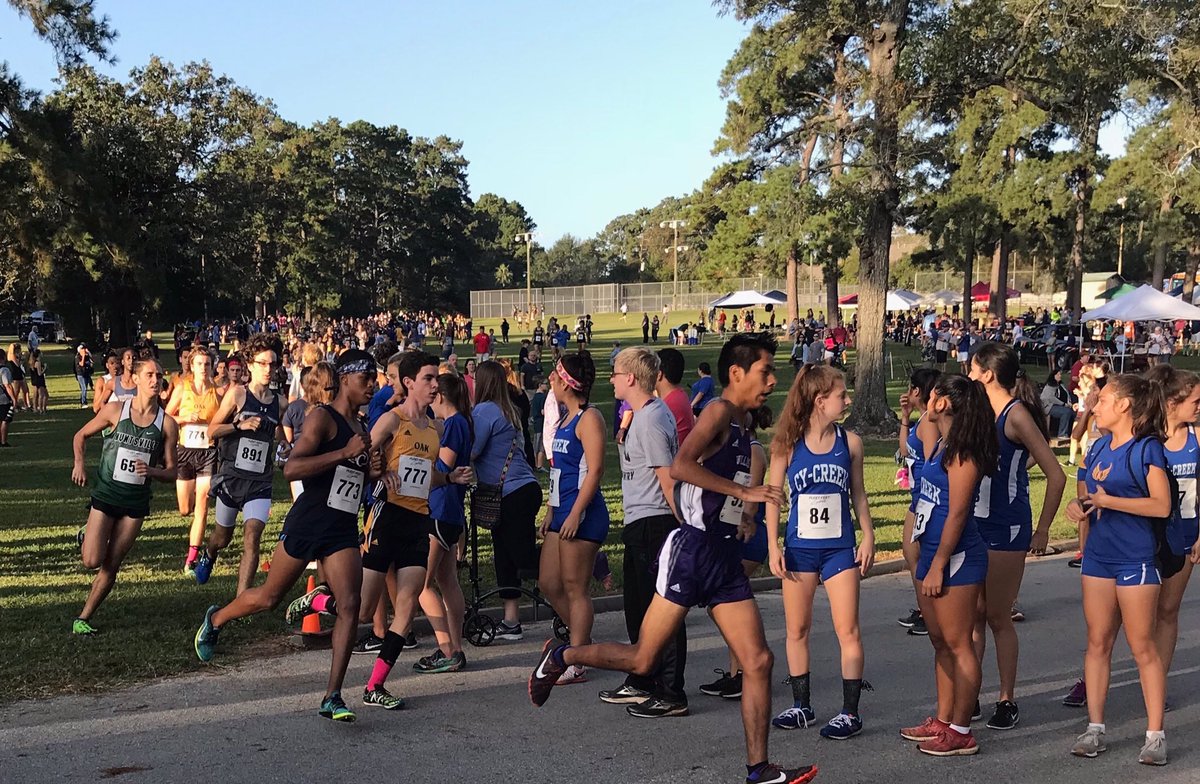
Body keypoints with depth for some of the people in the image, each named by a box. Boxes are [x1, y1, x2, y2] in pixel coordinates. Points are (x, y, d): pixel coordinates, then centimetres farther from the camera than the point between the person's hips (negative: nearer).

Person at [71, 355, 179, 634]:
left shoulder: (167, 423, -3)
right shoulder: (115, 410, -6)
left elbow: (171, 471, 1)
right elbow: (81, 435, 9)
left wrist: (151, 471, -19)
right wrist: (79, 463, -7)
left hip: (136, 502, 1)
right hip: (106, 495, -1)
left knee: (111, 566, 4)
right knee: (92, 561, -8)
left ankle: (84, 618, 18)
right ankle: (85, 539, 27)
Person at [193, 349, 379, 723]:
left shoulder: (361, 428, 15)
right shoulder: (322, 417, -10)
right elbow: (291, 469, -23)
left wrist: (371, 471, 7)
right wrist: (344, 452, -26)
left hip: (343, 530, 6)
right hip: (306, 523, -6)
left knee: (349, 606, -10)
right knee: (268, 598, 9)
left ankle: (332, 698, -6)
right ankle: (215, 619, 41)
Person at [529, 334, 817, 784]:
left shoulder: (740, 425, 16)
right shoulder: (719, 412, -10)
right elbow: (680, 466, -26)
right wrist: (744, 492, -23)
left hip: (725, 558, 8)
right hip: (692, 551, -8)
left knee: (758, 661, 1)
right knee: (642, 661, -1)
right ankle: (560, 657, 22)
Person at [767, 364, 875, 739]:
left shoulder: (849, 442, 0)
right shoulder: (788, 444, -4)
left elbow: (858, 494, 9)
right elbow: (773, 497, 0)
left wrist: (868, 537, 4)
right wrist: (773, 547, -3)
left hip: (840, 548, 0)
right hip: (800, 548, 0)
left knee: (848, 630, -4)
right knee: (797, 630, 9)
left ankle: (850, 712, 5)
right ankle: (801, 705, 23)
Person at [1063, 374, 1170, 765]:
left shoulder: (1147, 448, -10)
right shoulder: (1098, 448, 10)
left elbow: (1162, 505, -17)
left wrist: (1108, 501, -21)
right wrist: (1079, 507, -3)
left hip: (1135, 559, -6)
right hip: (1098, 555, 7)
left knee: (1142, 646, -1)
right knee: (1097, 642, 8)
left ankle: (1155, 735, 8)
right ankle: (1094, 728, 15)